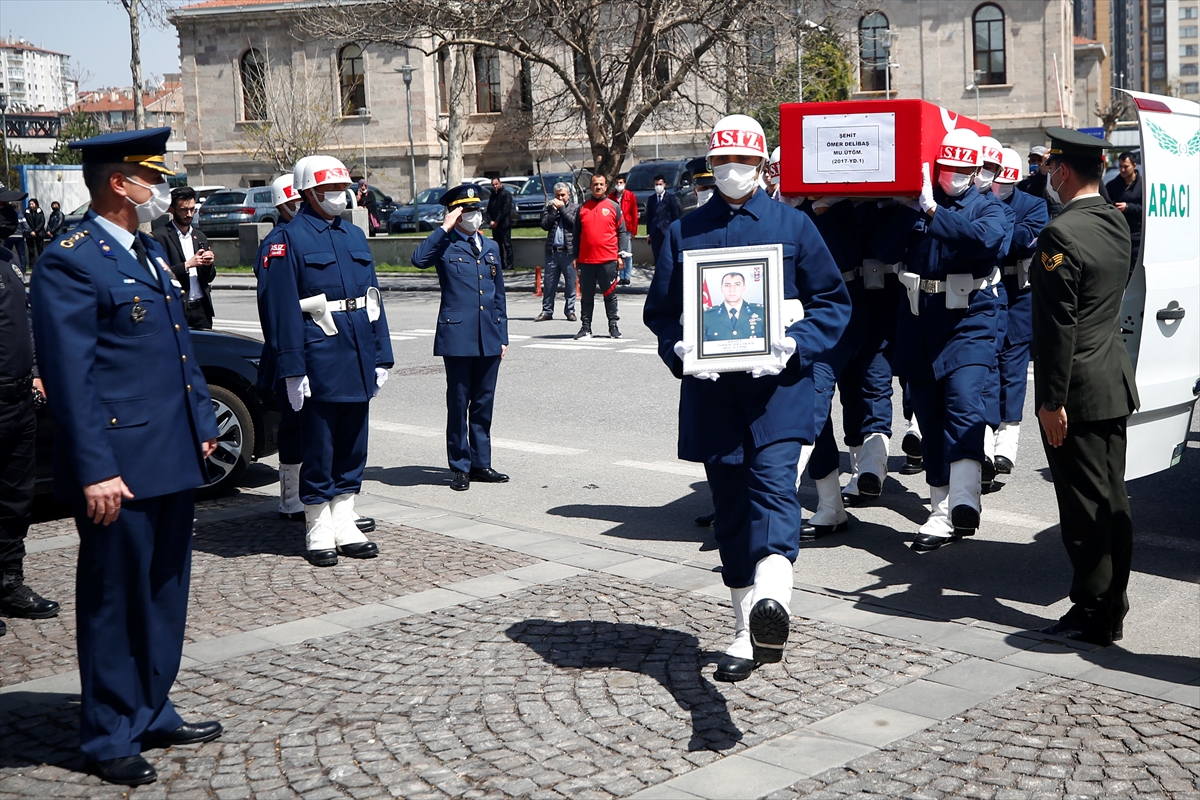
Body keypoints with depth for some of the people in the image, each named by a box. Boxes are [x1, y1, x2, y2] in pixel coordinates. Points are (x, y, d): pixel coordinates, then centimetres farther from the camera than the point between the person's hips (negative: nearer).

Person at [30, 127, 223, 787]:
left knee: (164, 596, 17)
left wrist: (203, 422, 16)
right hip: (120, 468, -9)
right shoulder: (69, 262, -13)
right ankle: (109, 738, 17)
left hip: (172, 459, 9)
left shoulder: (149, 250, 15)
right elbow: (70, 377, -18)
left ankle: (152, 715, 31)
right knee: (114, 602, 4)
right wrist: (96, 471, -21)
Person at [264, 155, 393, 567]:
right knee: (319, 449, 2)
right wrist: (292, 369, -15)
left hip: (358, 359, 6)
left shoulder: (355, 235, 13)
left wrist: (380, 356, 10)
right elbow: (283, 308, -11)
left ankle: (344, 525, 22)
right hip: (320, 359, -6)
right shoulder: (289, 239, -6)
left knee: (352, 445, 12)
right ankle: (319, 530, 13)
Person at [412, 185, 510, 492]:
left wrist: (502, 336, 14)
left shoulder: (491, 247, 16)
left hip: (489, 339, 5)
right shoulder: (445, 245, -1)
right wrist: (445, 228, -16)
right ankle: (459, 467, 10)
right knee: (458, 404, 2)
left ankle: (481, 463, 19)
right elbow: (419, 259, -24)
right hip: (457, 335, -5)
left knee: (484, 404, 11)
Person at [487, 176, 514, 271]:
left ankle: (509, 264, -7)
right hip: (494, 224, 7)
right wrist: (490, 221, -2)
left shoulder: (506, 194, -4)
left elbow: (505, 210, -12)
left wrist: (497, 221, -13)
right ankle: (501, 264, 9)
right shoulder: (493, 195, 18)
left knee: (507, 244, -7)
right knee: (497, 245, 5)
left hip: (504, 224, -7)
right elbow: (489, 209, 15)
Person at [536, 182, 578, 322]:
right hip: (552, 251, 2)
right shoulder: (549, 208, 14)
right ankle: (547, 311, 9)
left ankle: (570, 310, 10)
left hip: (568, 251, -2)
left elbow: (574, 222, -10)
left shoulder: (575, 207, 7)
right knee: (549, 283, 3)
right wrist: (554, 210, -5)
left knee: (570, 283, 2)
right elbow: (545, 225, 1)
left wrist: (562, 208, -5)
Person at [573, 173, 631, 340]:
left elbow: (622, 231, 6)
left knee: (610, 294, 4)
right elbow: (577, 233, 14)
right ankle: (586, 327, 11)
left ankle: (613, 326, 11)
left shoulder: (614, 207, 6)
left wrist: (621, 253, -3)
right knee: (587, 295, 6)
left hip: (608, 259, -2)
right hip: (586, 259, 2)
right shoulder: (583, 208, 11)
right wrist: (575, 257, 9)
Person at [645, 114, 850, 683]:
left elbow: (833, 301, 7)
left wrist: (794, 345, -11)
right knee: (730, 506, 7)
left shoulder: (792, 224, 7)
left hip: (777, 386, -2)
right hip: (711, 389, 3)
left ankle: (771, 601, -43)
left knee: (773, 482, -23)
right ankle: (748, 636, 17)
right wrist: (680, 349, -7)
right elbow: (660, 310, 15)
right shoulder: (684, 231, 12)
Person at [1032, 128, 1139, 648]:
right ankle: (1113, 605, 24)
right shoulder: (1117, 223, 8)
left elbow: (1059, 326, -20)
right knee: (1112, 498, 14)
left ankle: (1093, 615, 7)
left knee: (1085, 505, -1)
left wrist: (1052, 400, -17)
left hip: (1077, 389, -9)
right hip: (1116, 383, 9)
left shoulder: (1060, 234, -19)